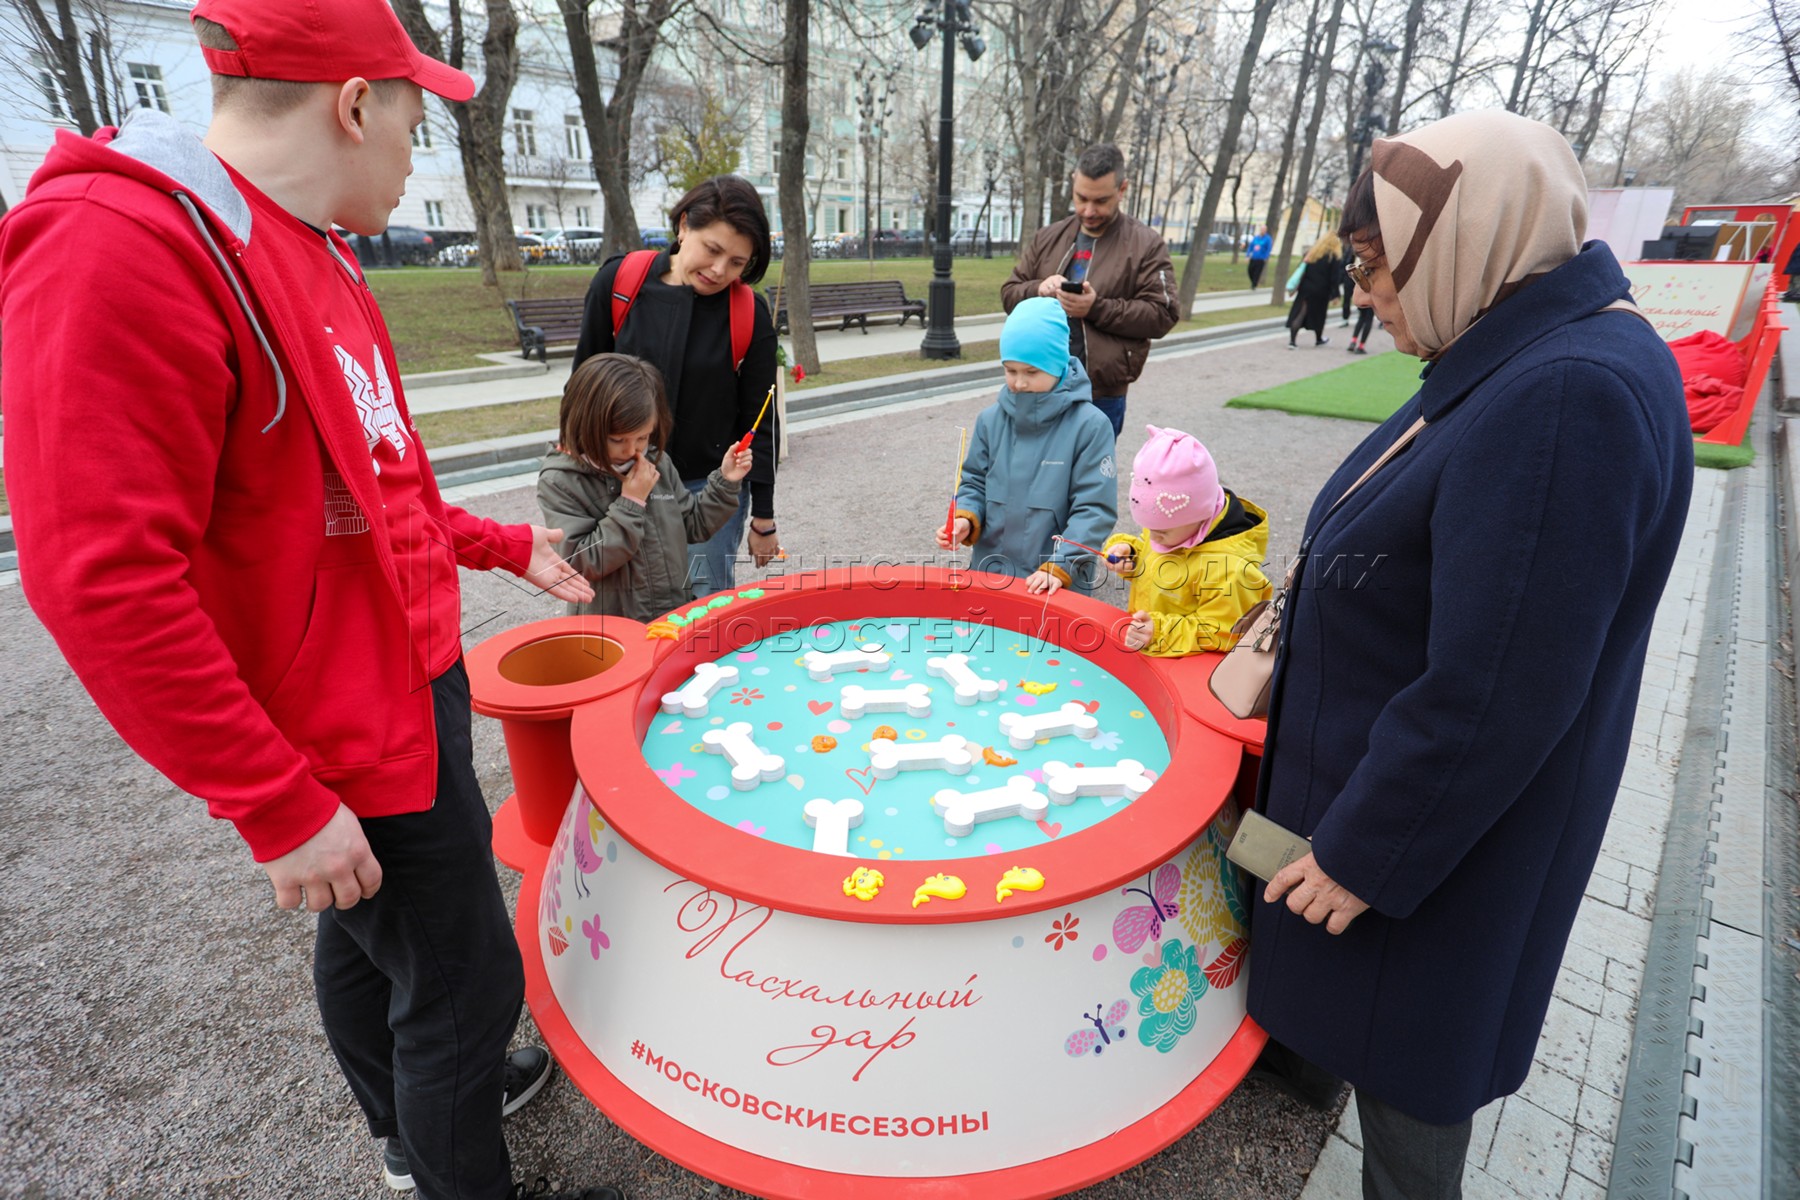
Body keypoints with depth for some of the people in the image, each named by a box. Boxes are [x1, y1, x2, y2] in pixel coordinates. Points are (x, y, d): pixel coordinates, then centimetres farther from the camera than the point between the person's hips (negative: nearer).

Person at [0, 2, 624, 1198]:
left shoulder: (314, 257, 9)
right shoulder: (116, 249, -21)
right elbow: (106, 582, -25)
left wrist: (507, 547, 21)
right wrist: (282, 808, -22)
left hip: (413, 684, 10)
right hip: (351, 746, -9)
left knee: (369, 939, 27)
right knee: (465, 981, 6)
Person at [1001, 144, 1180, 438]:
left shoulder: (1146, 245, 0)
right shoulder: (1048, 237, 12)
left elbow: (1162, 315, -8)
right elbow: (1010, 292, 13)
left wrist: (1097, 307, -19)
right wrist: (1039, 289, -11)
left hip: (1102, 399, -4)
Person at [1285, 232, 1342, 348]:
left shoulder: (1312, 252, 7)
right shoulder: (1334, 257, -5)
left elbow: (1302, 269, 7)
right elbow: (1334, 278, -9)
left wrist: (1296, 286, 9)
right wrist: (1334, 294, -5)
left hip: (1305, 288, 3)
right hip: (1321, 291, -3)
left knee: (1300, 313, -2)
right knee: (1319, 314, 15)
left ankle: (1292, 340, -13)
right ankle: (1318, 339, 32)